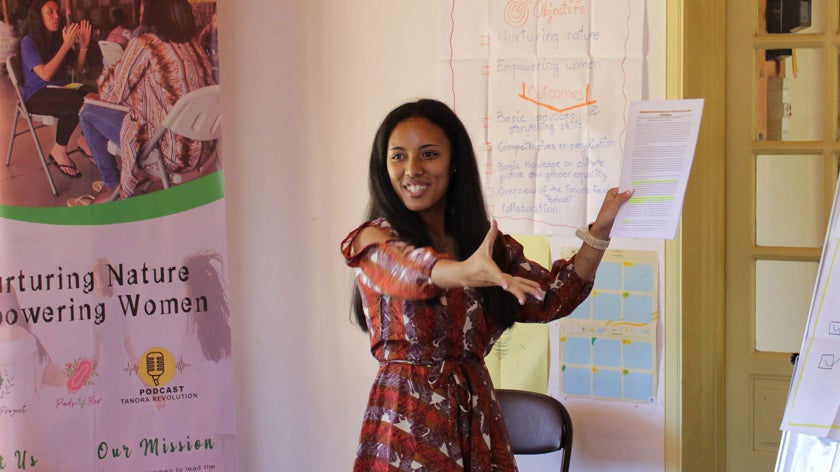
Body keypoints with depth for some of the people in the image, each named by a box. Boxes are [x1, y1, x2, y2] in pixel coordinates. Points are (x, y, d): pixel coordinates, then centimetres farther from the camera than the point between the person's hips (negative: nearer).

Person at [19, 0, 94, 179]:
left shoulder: (57, 39, 9)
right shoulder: (29, 42, -10)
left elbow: (78, 69, 12)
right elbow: (45, 74, -22)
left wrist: (83, 46, -6)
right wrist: (66, 45, -23)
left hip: (61, 88, 6)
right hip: (37, 95, -6)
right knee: (74, 102, -36)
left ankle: (85, 140, 0)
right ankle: (59, 151, -17)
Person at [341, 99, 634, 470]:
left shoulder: (483, 243, 11)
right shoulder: (373, 241, -5)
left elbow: (550, 299, 5)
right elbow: (407, 267, -26)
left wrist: (599, 231, -6)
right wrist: (464, 272, -47)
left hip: (477, 416, 4)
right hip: (407, 419, -4)